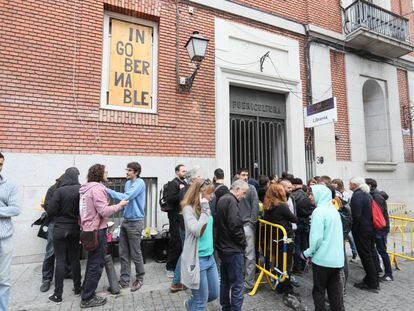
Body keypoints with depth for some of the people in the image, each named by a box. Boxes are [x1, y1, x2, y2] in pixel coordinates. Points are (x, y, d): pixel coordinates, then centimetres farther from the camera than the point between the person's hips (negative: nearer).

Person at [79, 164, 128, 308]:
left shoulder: (86, 188, 10)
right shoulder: (97, 188, -19)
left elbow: (94, 208, 14)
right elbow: (104, 211, -23)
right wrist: (119, 205, -13)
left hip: (89, 229, 10)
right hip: (97, 230, -10)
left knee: (92, 262, 23)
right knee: (97, 264, 3)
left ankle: (86, 290, 38)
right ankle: (88, 298, 14)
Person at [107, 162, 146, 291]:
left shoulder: (139, 183, -16)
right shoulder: (128, 183, 9)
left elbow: (126, 197, -25)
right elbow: (125, 199, 13)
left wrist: (108, 191, -22)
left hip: (135, 222, -8)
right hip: (125, 220, 8)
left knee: (135, 253, 6)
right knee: (123, 253, 12)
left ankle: (140, 278, 25)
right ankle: (124, 280, 25)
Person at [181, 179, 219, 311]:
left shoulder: (205, 207, 6)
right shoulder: (188, 209, -18)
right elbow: (196, 231, -30)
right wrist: (205, 210, -25)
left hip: (210, 257, 8)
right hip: (197, 259, -8)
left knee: (214, 294, 21)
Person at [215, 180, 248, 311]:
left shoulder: (222, 199, 11)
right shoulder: (231, 201, -18)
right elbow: (235, 226, -25)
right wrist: (243, 242, -10)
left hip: (222, 246, 10)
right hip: (233, 249, -10)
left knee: (225, 281, 20)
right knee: (237, 285, 1)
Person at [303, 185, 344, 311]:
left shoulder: (319, 211, -18)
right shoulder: (334, 210, 8)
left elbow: (317, 237, -21)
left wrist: (308, 253, -6)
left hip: (323, 258, -7)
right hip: (337, 258, 8)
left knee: (319, 290, 8)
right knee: (335, 289, 17)